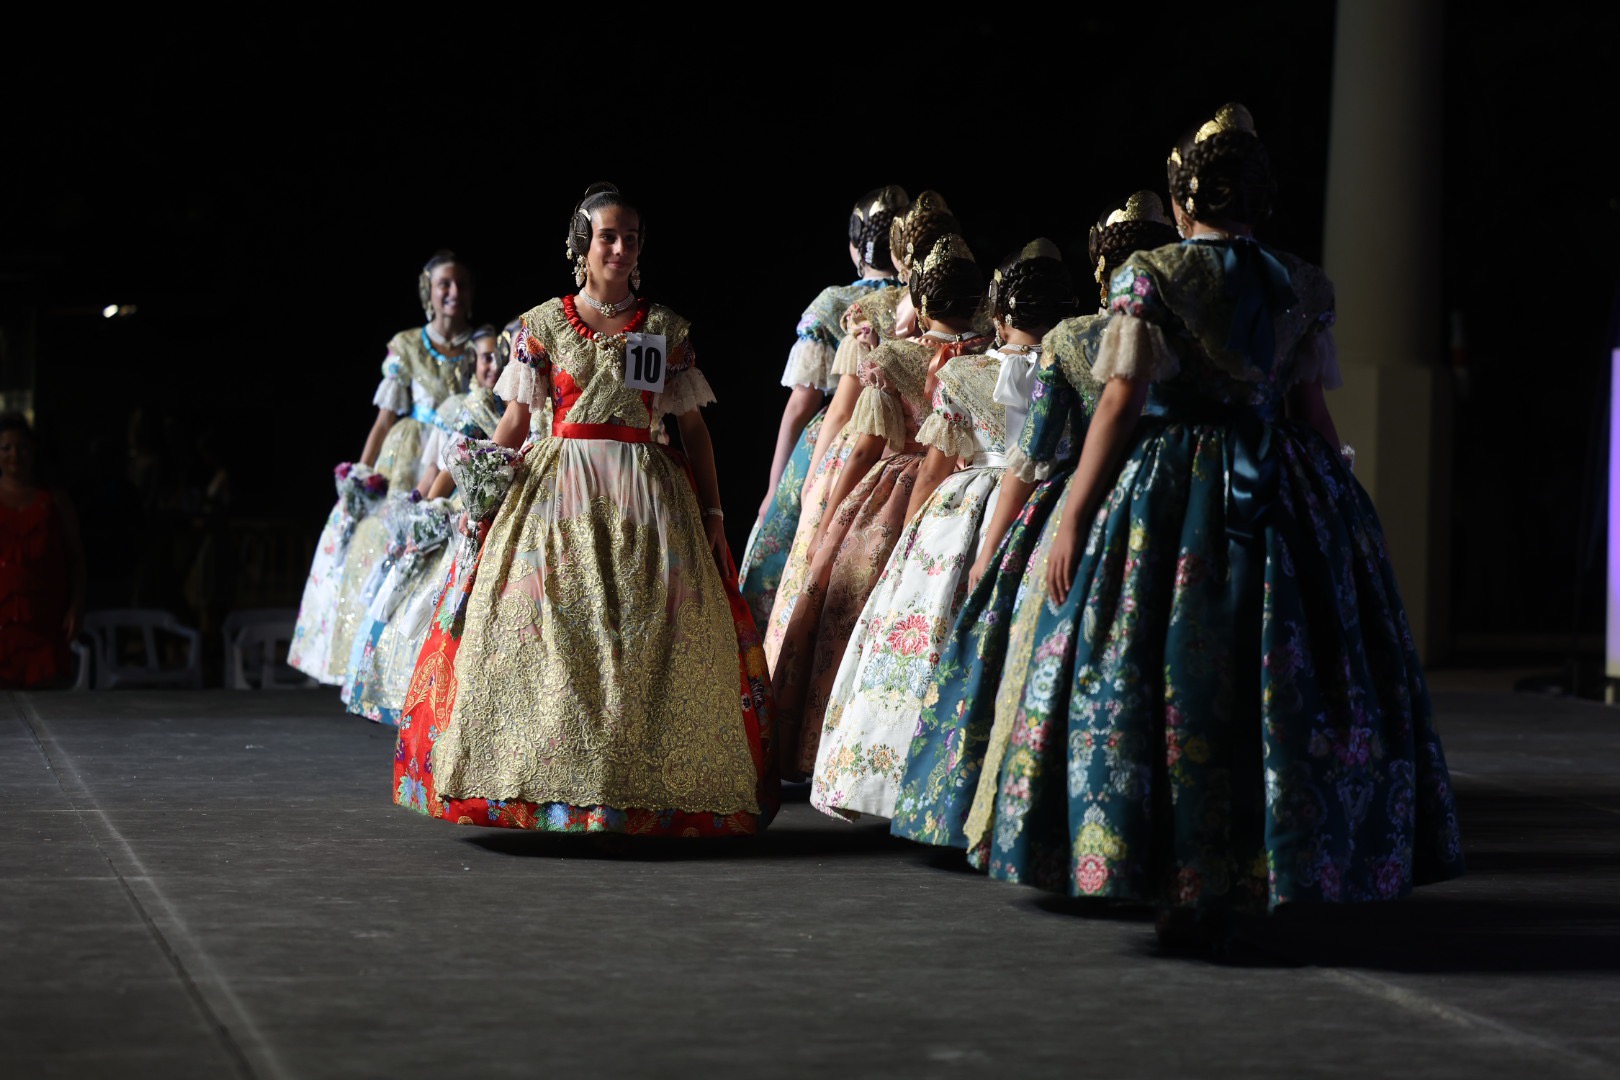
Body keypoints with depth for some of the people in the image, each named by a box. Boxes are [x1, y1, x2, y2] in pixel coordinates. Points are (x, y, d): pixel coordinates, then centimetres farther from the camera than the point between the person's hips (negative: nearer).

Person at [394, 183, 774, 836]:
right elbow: (514, 423, 9)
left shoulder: (667, 329, 9)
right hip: (557, 487, -1)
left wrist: (712, 514, 6)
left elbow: (693, 427, 11)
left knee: (648, 637, -7)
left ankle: (643, 790, -1)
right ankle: (546, 787, -7)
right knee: (551, 632, -11)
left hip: (648, 495, 1)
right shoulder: (544, 324, 7)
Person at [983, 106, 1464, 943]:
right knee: (1274, 678, 8)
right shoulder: (1299, 288, 6)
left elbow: (1121, 405, -9)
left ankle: (1184, 891, 0)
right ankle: (1246, 882, 9)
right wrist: (1339, 497, 17)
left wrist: (1074, 513, -6)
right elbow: (1312, 411, 6)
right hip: (1282, 493, 3)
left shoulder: (1148, 278, -5)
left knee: (1165, 676, 2)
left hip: (1167, 496, -3)